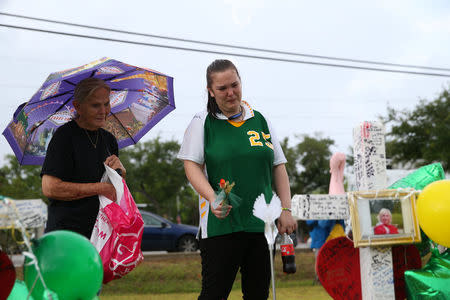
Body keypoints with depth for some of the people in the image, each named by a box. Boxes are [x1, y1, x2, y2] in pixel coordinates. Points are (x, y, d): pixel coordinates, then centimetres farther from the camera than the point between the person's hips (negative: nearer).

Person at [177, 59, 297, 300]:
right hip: (221, 224, -4)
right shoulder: (202, 122, 3)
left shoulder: (260, 120, 13)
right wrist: (213, 199, -20)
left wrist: (286, 210, 4)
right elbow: (191, 165, -3)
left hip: (263, 223, 4)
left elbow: (279, 167, 14)